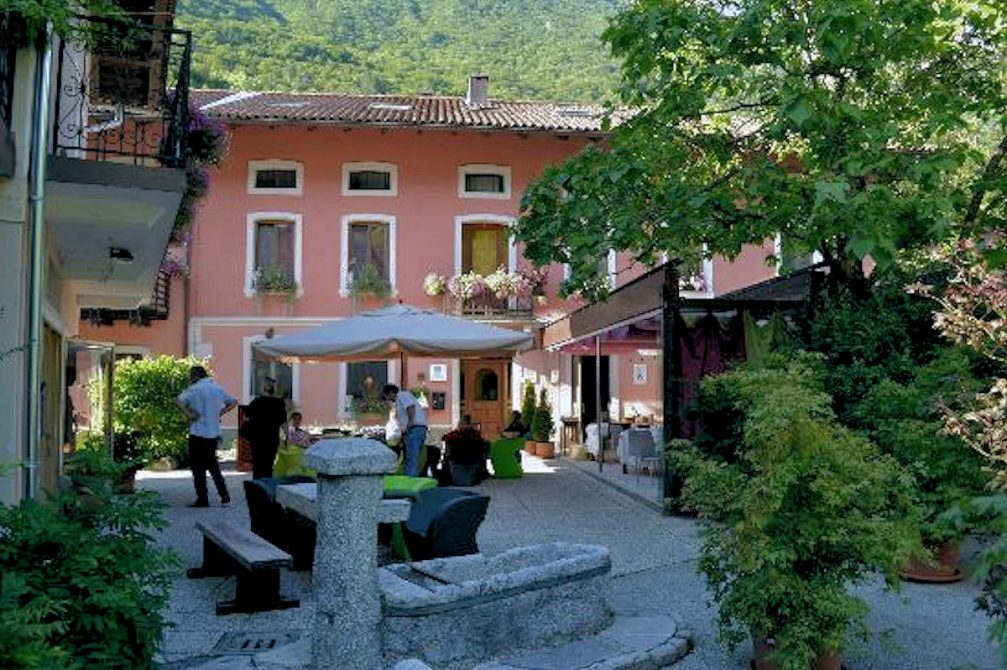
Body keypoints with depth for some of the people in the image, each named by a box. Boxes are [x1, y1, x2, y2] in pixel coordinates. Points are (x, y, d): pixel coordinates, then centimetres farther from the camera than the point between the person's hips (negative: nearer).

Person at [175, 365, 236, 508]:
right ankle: (224, 496, 14)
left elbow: (178, 401, -24)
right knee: (213, 465, 17)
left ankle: (202, 500, 5)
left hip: (198, 433, -6)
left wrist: (188, 414, -14)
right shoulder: (218, 389, 10)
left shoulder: (195, 389, -9)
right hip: (214, 433, 6)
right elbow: (233, 402, 20)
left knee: (198, 468, 3)